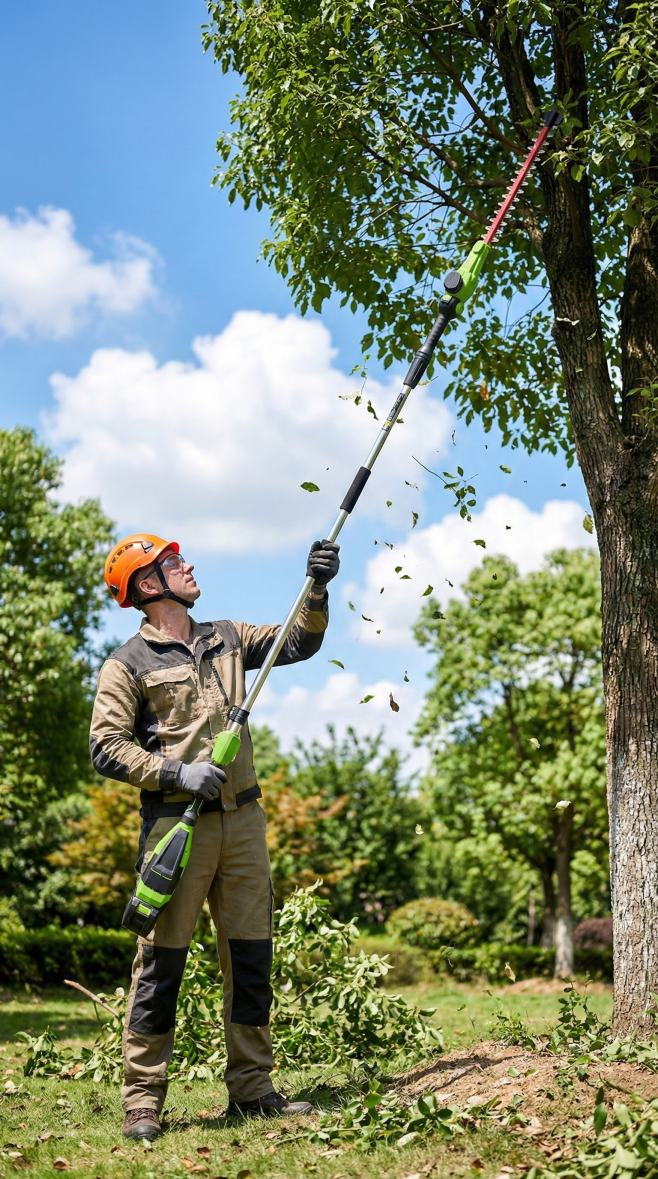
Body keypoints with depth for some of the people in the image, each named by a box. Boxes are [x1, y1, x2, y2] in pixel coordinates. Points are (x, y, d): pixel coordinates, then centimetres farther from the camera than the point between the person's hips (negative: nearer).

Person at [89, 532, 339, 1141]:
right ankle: (143, 1100, 6)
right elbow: (107, 747, -8)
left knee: (252, 957, 8)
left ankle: (252, 1089, 18)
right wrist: (177, 773, -17)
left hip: (242, 818, 5)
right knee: (162, 960, -3)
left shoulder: (227, 639, 16)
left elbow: (299, 642, 14)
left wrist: (317, 589, -1)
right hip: (175, 823, -5)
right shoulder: (128, 665, -1)